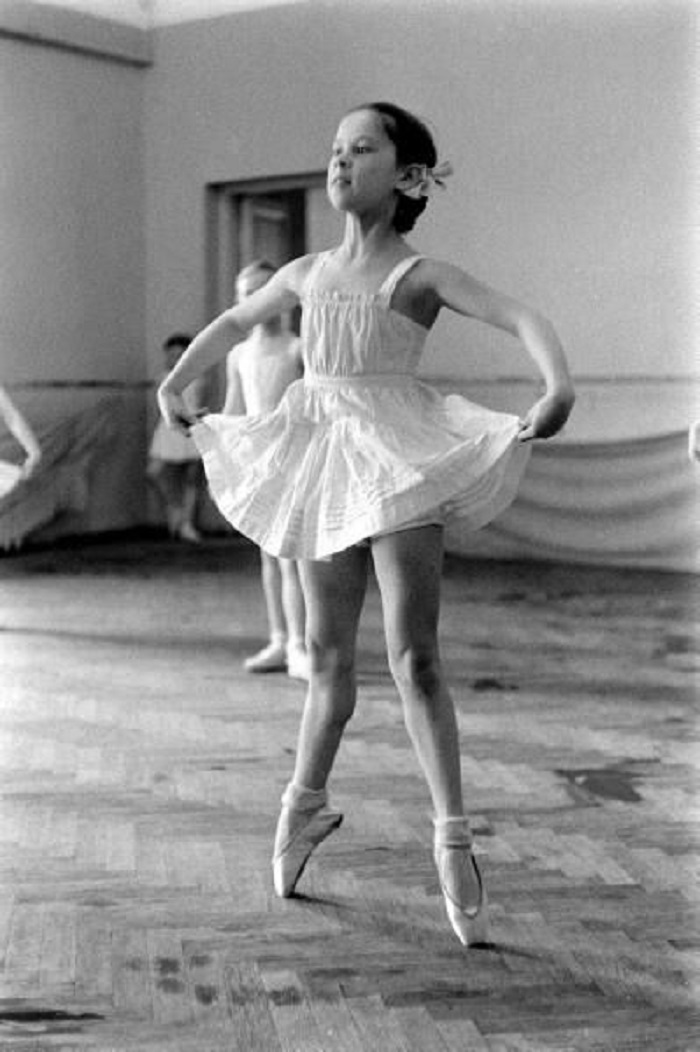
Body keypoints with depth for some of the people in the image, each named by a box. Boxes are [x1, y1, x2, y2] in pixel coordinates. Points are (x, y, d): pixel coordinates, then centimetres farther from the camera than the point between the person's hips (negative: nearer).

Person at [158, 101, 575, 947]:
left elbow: (522, 319, -16)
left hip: (397, 461, -4)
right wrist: (174, 383, 23)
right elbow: (232, 323, 29)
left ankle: (452, 838, -2)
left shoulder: (420, 275, -3)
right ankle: (305, 802, 30)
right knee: (328, 654, 13)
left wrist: (558, 384, -33)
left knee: (413, 658, -8)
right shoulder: (308, 272, 12)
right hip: (325, 461, 5)